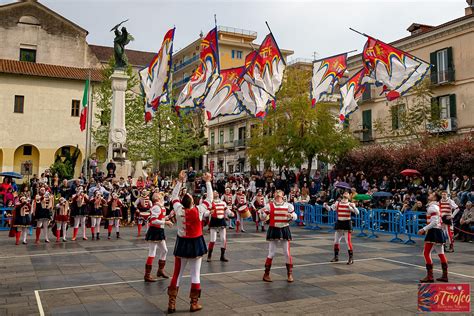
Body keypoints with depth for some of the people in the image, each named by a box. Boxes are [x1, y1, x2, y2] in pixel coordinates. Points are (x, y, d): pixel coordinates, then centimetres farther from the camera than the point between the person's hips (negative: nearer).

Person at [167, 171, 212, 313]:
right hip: (196, 244, -2)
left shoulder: (178, 210, -12)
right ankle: (194, 303, 12)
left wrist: (180, 181, 8)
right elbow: (210, 198, -5)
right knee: (195, 274, 6)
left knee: (177, 273, 10)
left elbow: (174, 196, 6)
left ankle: (172, 303, 11)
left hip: (182, 244, 2)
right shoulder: (199, 210, -17)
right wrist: (208, 182, 3)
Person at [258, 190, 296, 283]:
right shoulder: (269, 205, -2)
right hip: (273, 230, -1)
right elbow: (263, 218, -1)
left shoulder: (288, 205, 0)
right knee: (271, 253, 3)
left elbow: (295, 217, 4)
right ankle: (266, 274, 15)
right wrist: (261, 212, -20)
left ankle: (290, 274, 18)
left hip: (284, 230, 1)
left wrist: (291, 216, -17)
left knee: (287, 253, 5)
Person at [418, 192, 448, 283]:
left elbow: (434, 222, -22)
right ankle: (445, 276, 16)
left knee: (426, 253, -5)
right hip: (438, 231, 10)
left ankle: (429, 276, -4)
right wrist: (425, 230, 20)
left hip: (434, 232, -10)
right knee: (441, 253, 11)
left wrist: (424, 229, -19)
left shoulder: (432, 207, -15)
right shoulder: (435, 206, 15)